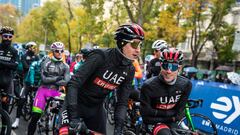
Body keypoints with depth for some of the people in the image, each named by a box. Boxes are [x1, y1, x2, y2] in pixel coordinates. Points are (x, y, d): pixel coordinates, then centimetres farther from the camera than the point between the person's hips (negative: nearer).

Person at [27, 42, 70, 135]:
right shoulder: (46, 62, 1)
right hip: (44, 90, -2)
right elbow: (44, 79, -11)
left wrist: (50, 80, -9)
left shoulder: (65, 66, 7)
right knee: (35, 116, -11)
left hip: (55, 91, 2)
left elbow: (66, 81, -8)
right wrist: (58, 78, -9)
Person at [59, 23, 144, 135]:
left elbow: (122, 102, -5)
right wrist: (73, 115, -35)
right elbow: (73, 84, -28)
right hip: (77, 103, -5)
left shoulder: (129, 70, -8)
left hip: (96, 107, 5)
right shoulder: (100, 56, -25)